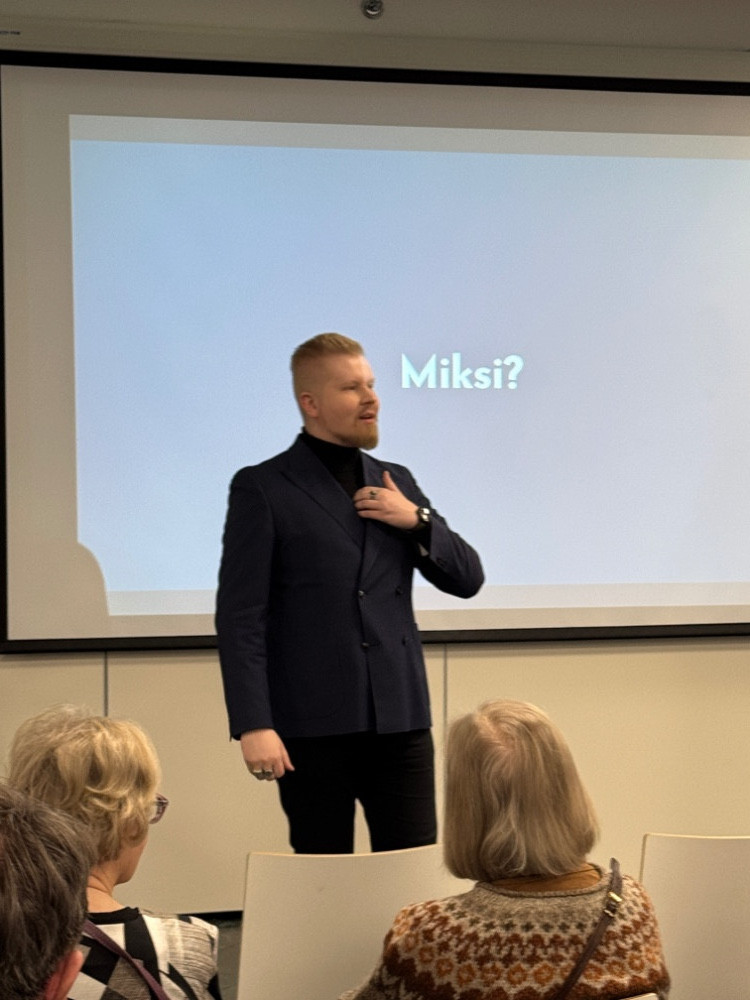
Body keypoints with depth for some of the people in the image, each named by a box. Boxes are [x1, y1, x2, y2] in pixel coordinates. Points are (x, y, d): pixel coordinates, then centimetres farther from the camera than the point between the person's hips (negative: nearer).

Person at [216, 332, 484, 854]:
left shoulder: (395, 482, 15)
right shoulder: (263, 489, -1)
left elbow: (468, 579, 16)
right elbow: (239, 616, -6)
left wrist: (418, 520, -2)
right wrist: (253, 725, -15)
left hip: (400, 721, 4)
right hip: (313, 727, -4)